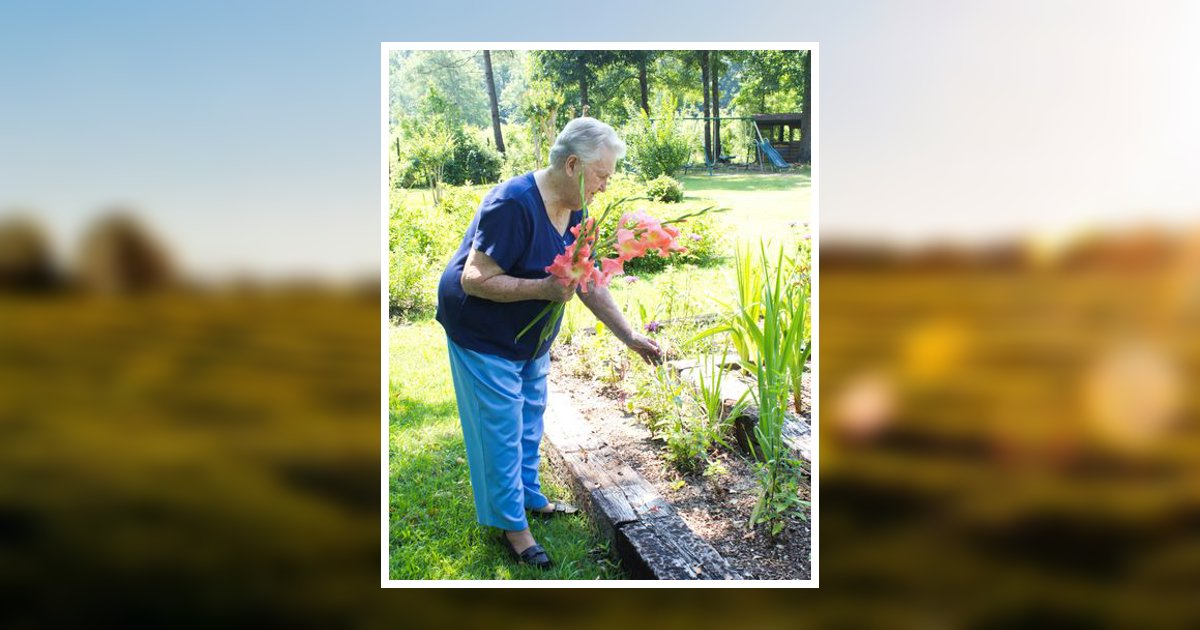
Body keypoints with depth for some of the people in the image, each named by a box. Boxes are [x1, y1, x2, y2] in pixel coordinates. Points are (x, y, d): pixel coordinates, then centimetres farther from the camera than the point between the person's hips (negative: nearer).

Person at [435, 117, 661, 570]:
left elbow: (589, 283, 3)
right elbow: (474, 279, -31)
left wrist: (630, 337, 0)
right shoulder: (513, 204, -31)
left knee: (530, 420, 20)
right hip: (483, 337, -8)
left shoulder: (574, 211, -3)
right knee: (501, 431, 1)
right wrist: (545, 288, -35)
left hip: (530, 338, 8)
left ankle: (530, 497, 40)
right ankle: (512, 524, 16)